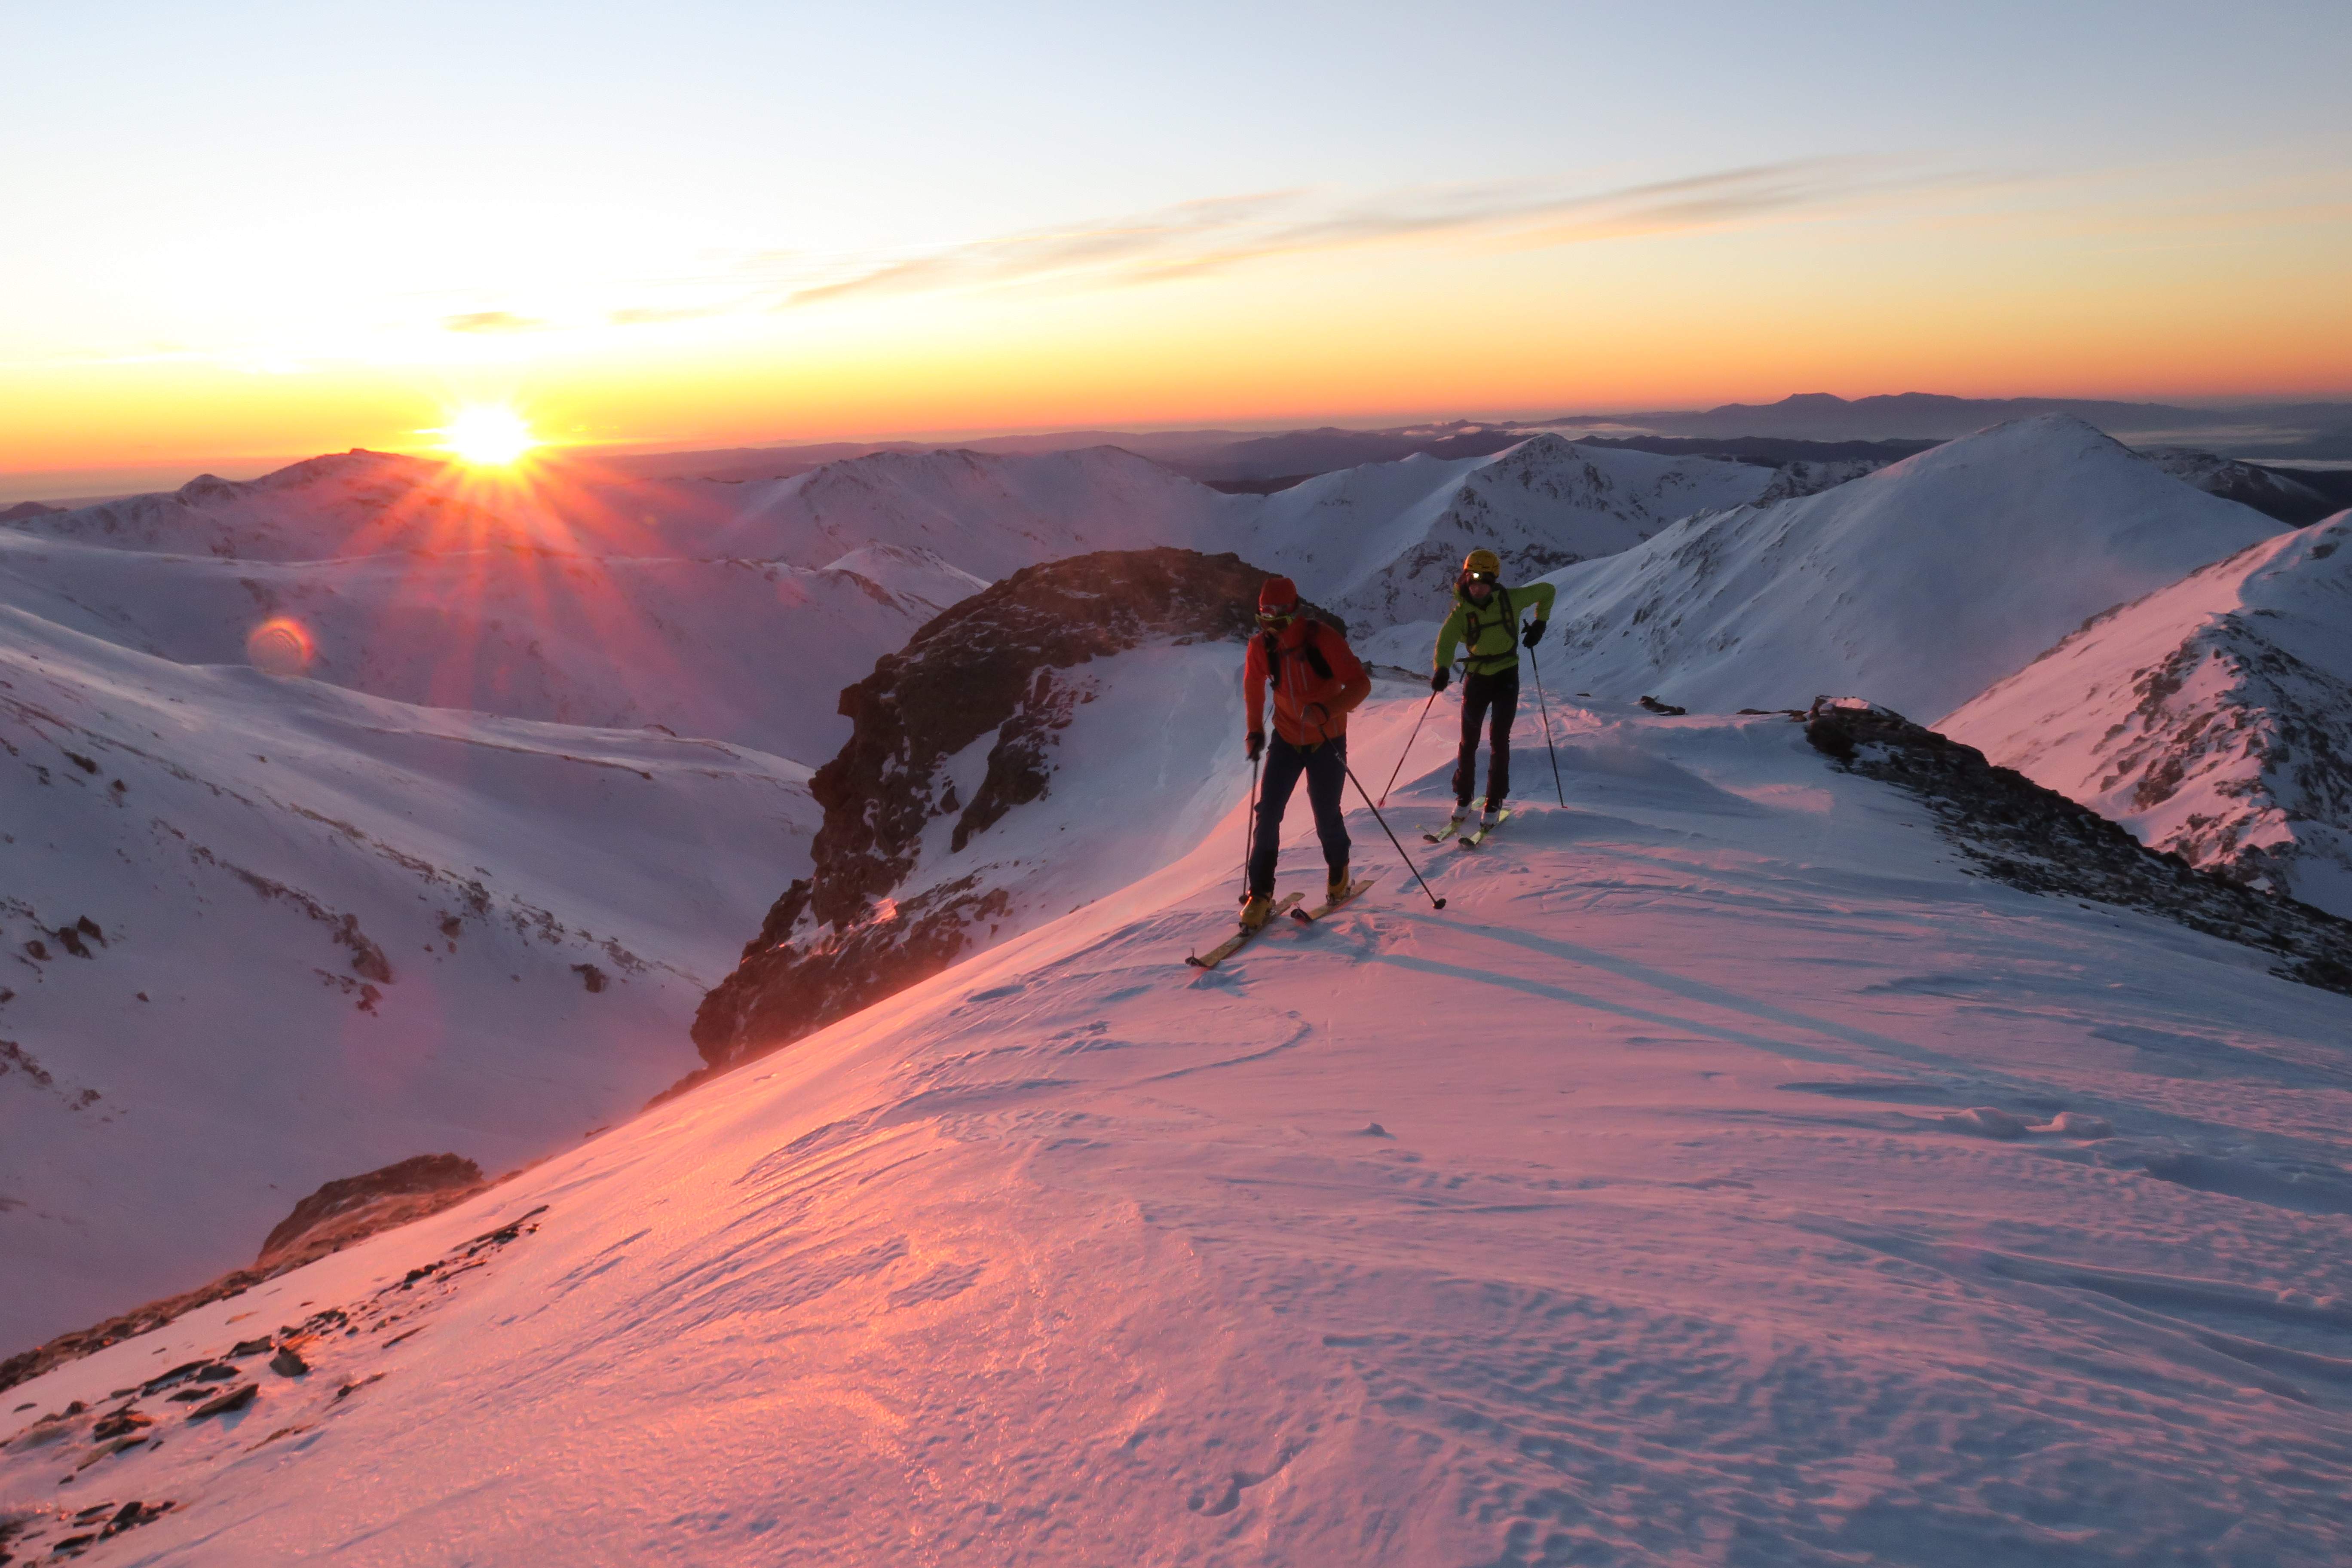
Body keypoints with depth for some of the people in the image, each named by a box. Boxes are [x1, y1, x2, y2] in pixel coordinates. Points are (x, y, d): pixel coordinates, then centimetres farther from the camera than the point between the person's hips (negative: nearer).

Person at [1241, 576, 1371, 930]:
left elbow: (1361, 684, -22)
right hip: (1286, 740, 3)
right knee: (1268, 813, -6)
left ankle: (1339, 869, 33)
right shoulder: (1261, 647, -9)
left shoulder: (1324, 640, -21)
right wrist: (1255, 730, 8)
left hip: (1327, 742, -3)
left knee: (1326, 816, 1)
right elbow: (1253, 686, 12)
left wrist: (1326, 710, -37)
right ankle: (1260, 894, 3)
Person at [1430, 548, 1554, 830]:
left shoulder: (1511, 599, -11)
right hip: (1476, 677, 1)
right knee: (1469, 740, 7)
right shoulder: (1462, 611, -12)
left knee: (1499, 739, -5)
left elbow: (1547, 591, 6)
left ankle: (1494, 803, 5)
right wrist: (1442, 669, -47)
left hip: (1506, 676, -1)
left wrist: (1540, 623, 0)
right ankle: (1463, 799, 22)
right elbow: (1447, 639, -30)